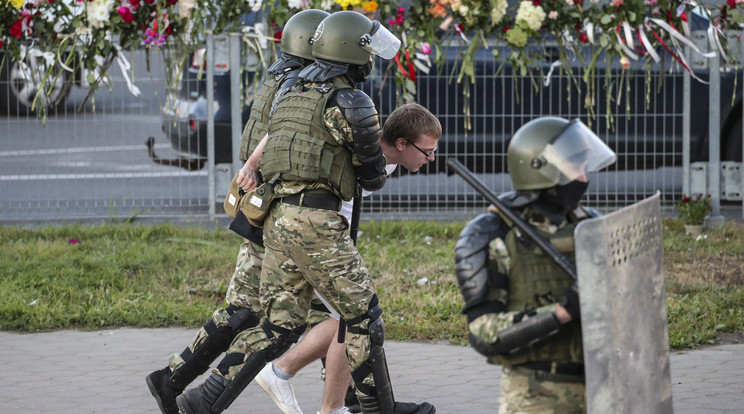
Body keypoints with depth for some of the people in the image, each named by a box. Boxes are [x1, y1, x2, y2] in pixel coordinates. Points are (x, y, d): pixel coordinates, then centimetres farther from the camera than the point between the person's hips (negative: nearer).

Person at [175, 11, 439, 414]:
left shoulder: (291, 96, 17)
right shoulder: (351, 103, -8)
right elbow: (373, 177, -1)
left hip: (277, 220, 8)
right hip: (316, 223, -8)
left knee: (279, 327, 10)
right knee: (362, 315, 6)